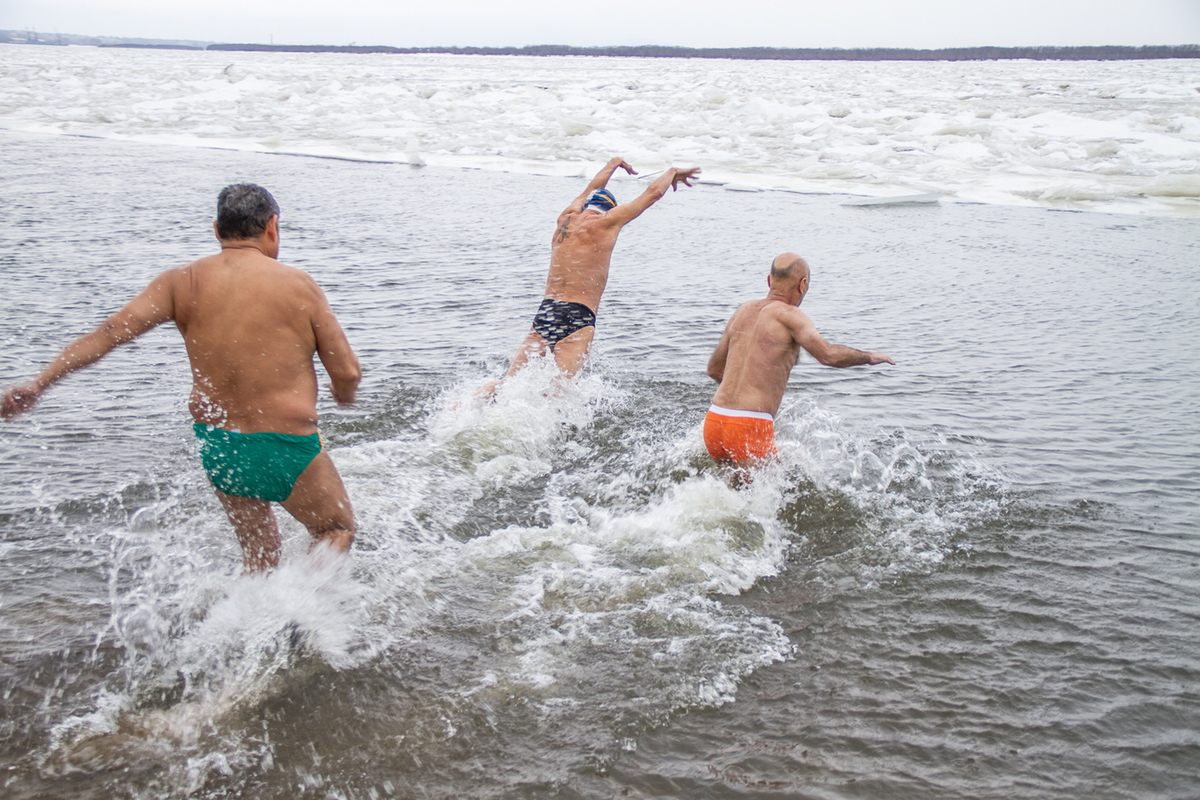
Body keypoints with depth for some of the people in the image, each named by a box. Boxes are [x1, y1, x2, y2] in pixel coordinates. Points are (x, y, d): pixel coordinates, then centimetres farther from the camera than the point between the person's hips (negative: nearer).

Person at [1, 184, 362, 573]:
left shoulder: (183, 282, -1)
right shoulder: (299, 285, -9)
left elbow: (112, 330, -10)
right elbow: (347, 372, -7)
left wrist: (38, 384, -9)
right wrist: (344, 395, 16)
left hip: (216, 445, 4)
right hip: (287, 448, -4)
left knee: (259, 553, 24)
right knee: (337, 530, 19)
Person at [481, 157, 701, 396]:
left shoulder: (566, 218, 17)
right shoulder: (608, 221, 2)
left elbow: (590, 191, 38)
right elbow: (653, 193, 14)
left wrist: (613, 164, 55)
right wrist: (673, 172, 33)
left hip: (545, 312, 6)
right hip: (578, 317, -6)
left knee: (509, 381, 3)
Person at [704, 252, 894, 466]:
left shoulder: (742, 311, 16)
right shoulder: (787, 315, -4)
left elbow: (714, 370, 23)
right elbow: (828, 355, -17)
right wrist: (869, 357, 1)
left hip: (714, 419, 7)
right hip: (750, 427, -7)